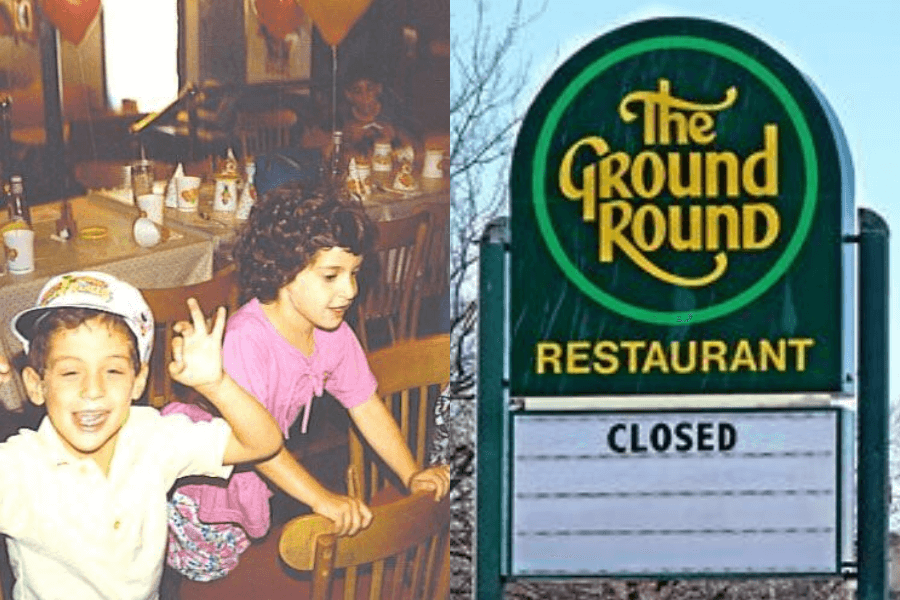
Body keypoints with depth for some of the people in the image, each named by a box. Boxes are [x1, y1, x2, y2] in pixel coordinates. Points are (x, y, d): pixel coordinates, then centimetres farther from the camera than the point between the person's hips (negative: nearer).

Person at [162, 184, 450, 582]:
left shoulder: (334, 333, -14)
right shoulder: (246, 338, -38)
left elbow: (366, 406, -3)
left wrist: (412, 475, -13)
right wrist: (322, 499, -50)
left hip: (266, 466, 7)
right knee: (206, 566, 11)